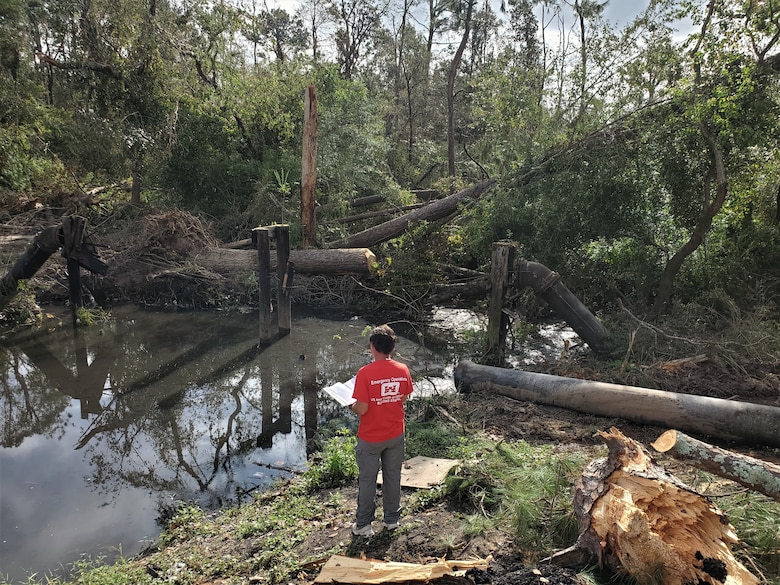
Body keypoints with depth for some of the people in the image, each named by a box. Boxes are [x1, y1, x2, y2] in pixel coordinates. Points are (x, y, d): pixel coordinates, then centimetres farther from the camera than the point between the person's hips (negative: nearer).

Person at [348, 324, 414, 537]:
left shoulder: (365, 373, -23)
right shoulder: (403, 370, -9)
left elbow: (362, 409, -22)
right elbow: (403, 399, 3)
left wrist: (351, 406, -1)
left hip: (370, 438, -4)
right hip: (396, 435, 4)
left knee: (367, 481, 12)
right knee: (393, 477, 19)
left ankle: (363, 525, 25)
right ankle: (392, 519, 33)